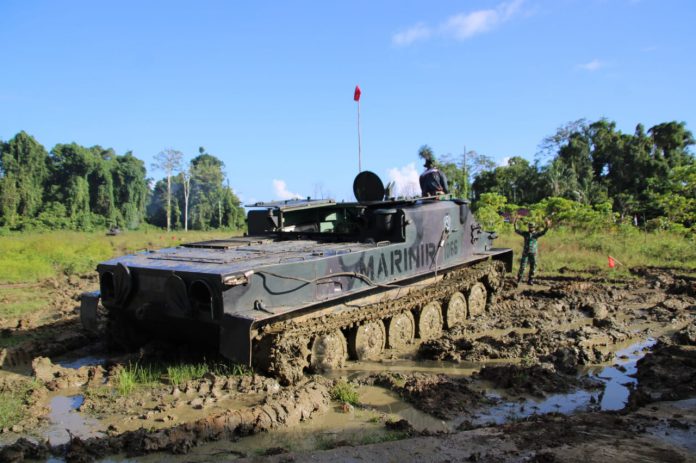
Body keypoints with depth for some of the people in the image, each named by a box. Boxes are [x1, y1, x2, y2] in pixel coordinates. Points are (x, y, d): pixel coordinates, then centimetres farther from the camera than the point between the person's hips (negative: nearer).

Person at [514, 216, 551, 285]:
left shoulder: (536, 234, -2)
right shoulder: (525, 233, 2)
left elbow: (543, 232, -19)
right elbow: (517, 231, -3)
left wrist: (546, 226, -37)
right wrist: (515, 224, -17)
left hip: (533, 253, 0)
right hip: (525, 253, 0)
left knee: (533, 267, 1)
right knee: (522, 266, 1)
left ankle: (530, 280, 12)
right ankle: (519, 279, 16)